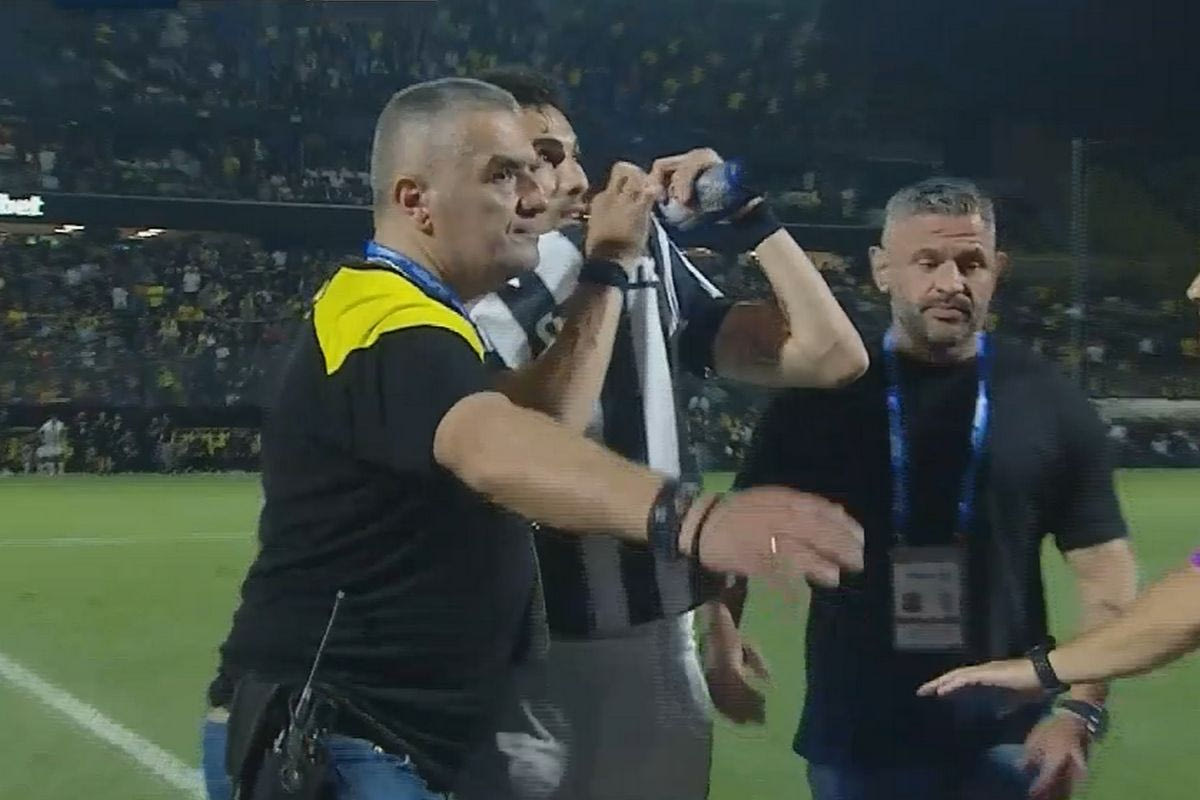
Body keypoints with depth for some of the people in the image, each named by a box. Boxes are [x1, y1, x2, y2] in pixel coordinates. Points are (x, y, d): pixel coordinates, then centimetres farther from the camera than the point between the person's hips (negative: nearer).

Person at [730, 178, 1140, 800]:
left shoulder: (1050, 404, 0)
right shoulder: (821, 397, 0)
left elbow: (1104, 569, 1)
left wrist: (1081, 711, -10)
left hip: (1006, 740, 0)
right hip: (854, 740, 0)